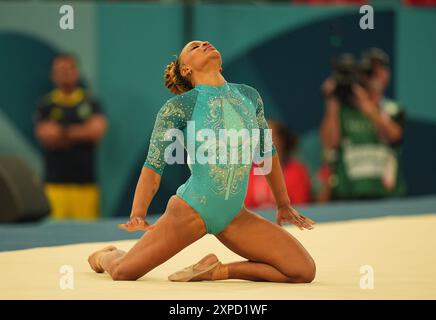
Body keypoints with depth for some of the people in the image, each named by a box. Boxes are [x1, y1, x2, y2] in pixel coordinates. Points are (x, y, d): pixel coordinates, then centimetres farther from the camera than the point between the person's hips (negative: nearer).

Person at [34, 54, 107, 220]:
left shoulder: (91, 103, 10)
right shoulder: (45, 106, 7)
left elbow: (97, 131, -3)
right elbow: (46, 136, -6)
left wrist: (64, 132, -2)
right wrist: (82, 133, -1)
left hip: (85, 183, 1)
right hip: (55, 183, -1)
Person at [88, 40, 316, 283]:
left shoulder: (249, 97, 6)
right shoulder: (179, 107, -8)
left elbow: (267, 152, 19)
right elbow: (153, 165, -10)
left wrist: (284, 205, 25)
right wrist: (137, 215, -23)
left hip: (234, 215, 4)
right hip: (192, 209, -4)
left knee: (304, 271, -10)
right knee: (123, 272, -9)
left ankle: (217, 271, 4)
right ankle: (105, 256, 31)